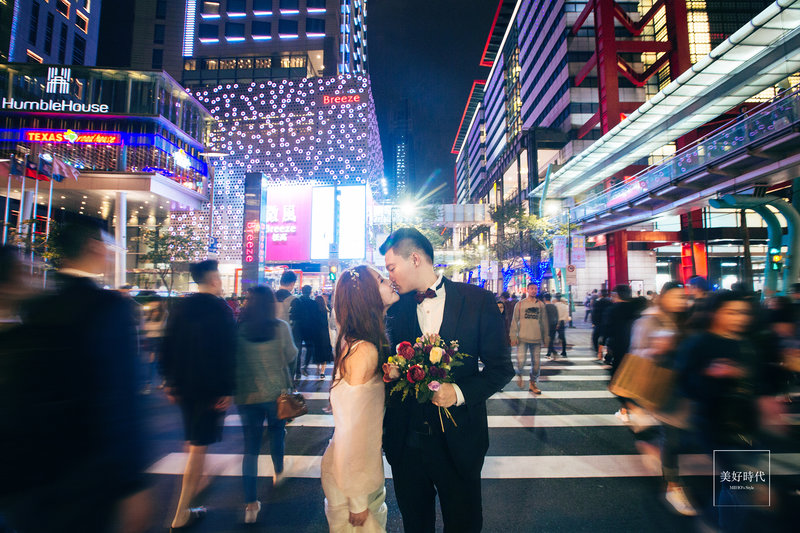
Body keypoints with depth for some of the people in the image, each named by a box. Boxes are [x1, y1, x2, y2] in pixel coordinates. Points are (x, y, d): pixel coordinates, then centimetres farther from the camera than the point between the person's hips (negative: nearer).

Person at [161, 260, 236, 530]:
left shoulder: (180, 306, 3)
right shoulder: (221, 309, -14)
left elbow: (167, 346, 6)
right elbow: (228, 353, -17)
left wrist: (170, 382, 14)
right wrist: (228, 390, -10)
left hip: (183, 386, 7)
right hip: (210, 388, -6)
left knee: (194, 441, 25)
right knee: (199, 446, 4)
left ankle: (197, 484, 43)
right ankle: (181, 514, 11)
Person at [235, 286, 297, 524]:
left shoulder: (237, 329, -9)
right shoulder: (281, 327, -12)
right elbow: (291, 357, -3)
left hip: (246, 395, 0)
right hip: (276, 393, 0)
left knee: (251, 446, 8)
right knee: (276, 434, 24)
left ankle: (251, 504, 9)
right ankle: (278, 472, 46)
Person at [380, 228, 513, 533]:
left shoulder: (478, 301, -10)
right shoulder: (396, 309, -2)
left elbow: (501, 367, -7)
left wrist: (460, 392, -21)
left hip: (458, 439, -2)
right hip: (406, 438, 3)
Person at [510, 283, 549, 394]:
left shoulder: (541, 304, 7)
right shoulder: (520, 304, 2)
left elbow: (544, 322, 12)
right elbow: (514, 321, 2)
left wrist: (546, 337, 11)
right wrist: (513, 336, -4)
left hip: (537, 339, 2)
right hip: (522, 338, -2)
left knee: (536, 363, 6)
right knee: (521, 361, -10)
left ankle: (533, 384, 24)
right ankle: (519, 374, 23)